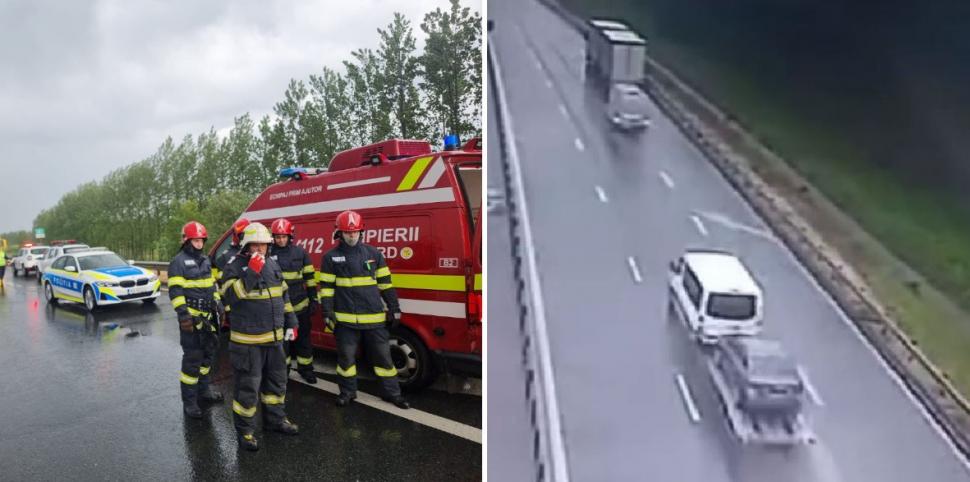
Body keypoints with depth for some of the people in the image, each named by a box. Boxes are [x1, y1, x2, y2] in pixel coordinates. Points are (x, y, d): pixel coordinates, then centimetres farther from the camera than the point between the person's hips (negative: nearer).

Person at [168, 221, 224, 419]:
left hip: (207, 316, 8)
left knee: (208, 353, 16)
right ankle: (189, 401, 0)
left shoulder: (205, 260, 16)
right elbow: (175, 291, -15)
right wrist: (183, 315, -21)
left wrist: (217, 305, 18)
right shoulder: (178, 262, -9)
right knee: (192, 358, -7)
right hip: (191, 317, -8)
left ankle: (204, 389, 32)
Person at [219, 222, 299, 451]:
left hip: (274, 338, 7)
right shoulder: (234, 267, -10)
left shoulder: (273, 265, 10)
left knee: (277, 381, 19)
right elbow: (233, 296, -26)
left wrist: (291, 323, 14)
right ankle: (245, 430, 14)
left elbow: (283, 296, 17)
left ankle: (275, 418, 36)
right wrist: (251, 271, -29)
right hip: (247, 341, -7)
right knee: (248, 387, 0)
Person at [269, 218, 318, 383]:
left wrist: (313, 298, 5)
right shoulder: (268, 254, -1)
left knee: (303, 338, 11)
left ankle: (305, 368, 25)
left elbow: (310, 277, 7)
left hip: (300, 305, 1)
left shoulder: (300, 253, 2)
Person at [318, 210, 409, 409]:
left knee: (383, 355, 8)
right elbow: (326, 287, 2)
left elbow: (385, 283, 9)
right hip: (345, 318, -1)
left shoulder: (373, 253, 7)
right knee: (346, 356, 9)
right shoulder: (331, 257, 2)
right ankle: (348, 391, 27)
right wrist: (327, 312, -5)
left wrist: (394, 308, 6)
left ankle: (392, 393, 20)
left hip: (374, 317, 2)